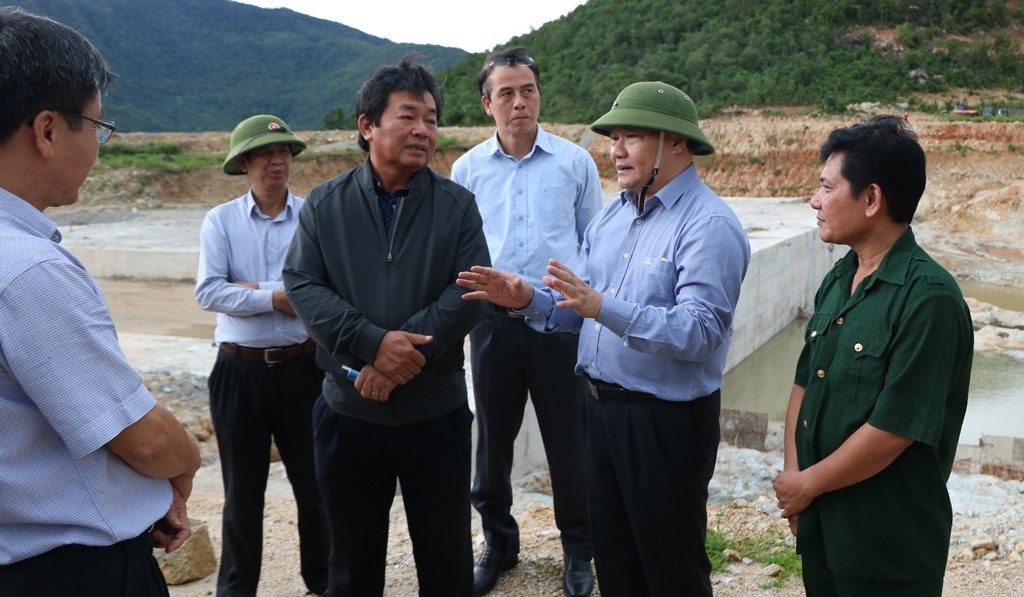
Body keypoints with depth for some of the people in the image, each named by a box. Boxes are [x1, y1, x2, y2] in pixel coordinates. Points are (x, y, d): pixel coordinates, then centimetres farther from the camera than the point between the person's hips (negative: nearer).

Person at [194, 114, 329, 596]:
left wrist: (247, 289, -12)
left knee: (315, 483, 13)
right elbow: (207, 292, -11)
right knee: (243, 490, 13)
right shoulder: (220, 221, 1)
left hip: (303, 366, 0)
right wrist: (275, 297, -17)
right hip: (240, 370, 0)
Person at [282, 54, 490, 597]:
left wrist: (407, 352, -20)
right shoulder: (324, 204, 3)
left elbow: (470, 292, -9)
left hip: (437, 411, 0)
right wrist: (374, 343, -21)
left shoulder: (457, 205, 1)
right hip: (348, 413, 1)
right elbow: (302, 284, -7)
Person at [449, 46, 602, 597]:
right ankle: (498, 541, 33)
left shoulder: (575, 161, 0)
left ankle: (578, 549, 27)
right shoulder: (467, 168, 3)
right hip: (493, 320, 2)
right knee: (492, 436, 13)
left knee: (569, 439, 7)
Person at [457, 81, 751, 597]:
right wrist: (529, 300, -8)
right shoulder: (611, 216, 9)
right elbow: (585, 313, 10)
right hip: (601, 407, 8)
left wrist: (602, 306, -35)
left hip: (668, 419, -7)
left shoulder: (709, 225, -16)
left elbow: (700, 332, -27)